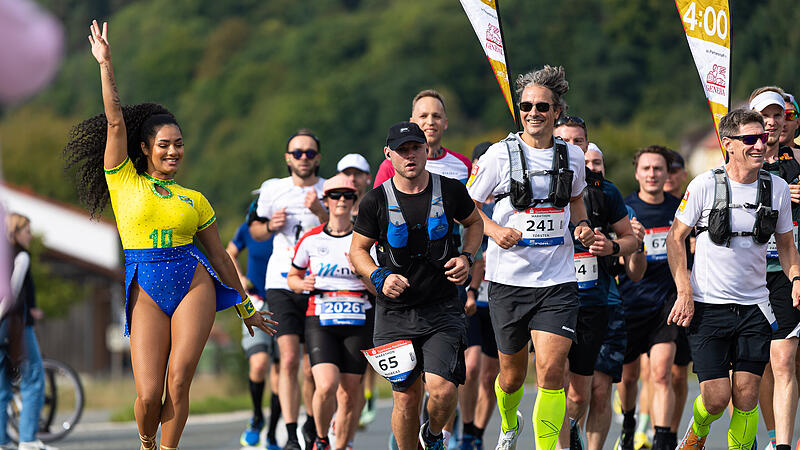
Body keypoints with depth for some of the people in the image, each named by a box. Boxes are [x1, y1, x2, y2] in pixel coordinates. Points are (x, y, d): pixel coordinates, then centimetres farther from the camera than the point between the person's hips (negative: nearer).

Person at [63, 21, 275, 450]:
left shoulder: (194, 201, 15)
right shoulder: (124, 182, 9)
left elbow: (218, 254, 19)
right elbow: (115, 122, 2)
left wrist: (246, 306, 21)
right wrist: (106, 64, -5)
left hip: (194, 285, 2)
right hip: (146, 292, -2)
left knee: (178, 383, -12)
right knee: (149, 396, -7)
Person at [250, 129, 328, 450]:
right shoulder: (273, 189, 8)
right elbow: (255, 230, 21)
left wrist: (320, 212, -26)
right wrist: (270, 226, -1)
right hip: (282, 284, 0)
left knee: (313, 368, 4)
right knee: (289, 358, -15)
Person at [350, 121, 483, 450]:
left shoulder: (450, 191, -2)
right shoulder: (376, 201, -4)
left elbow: (474, 222, 19)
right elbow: (358, 249, 7)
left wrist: (467, 257, 1)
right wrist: (379, 277, -11)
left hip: (442, 309, 0)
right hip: (395, 312, 0)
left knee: (442, 389, -15)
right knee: (406, 398, 2)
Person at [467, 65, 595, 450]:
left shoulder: (572, 156, 4)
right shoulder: (500, 155, -4)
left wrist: (582, 226, 4)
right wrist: (495, 230, -14)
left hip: (558, 280, 1)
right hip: (508, 280, -1)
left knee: (551, 372, -15)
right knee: (512, 375, 12)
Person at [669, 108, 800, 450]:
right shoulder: (705, 185, -8)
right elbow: (675, 238, 0)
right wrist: (685, 292, -9)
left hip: (754, 307, 3)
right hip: (708, 306, -3)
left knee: (746, 396, -3)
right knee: (716, 397, -6)